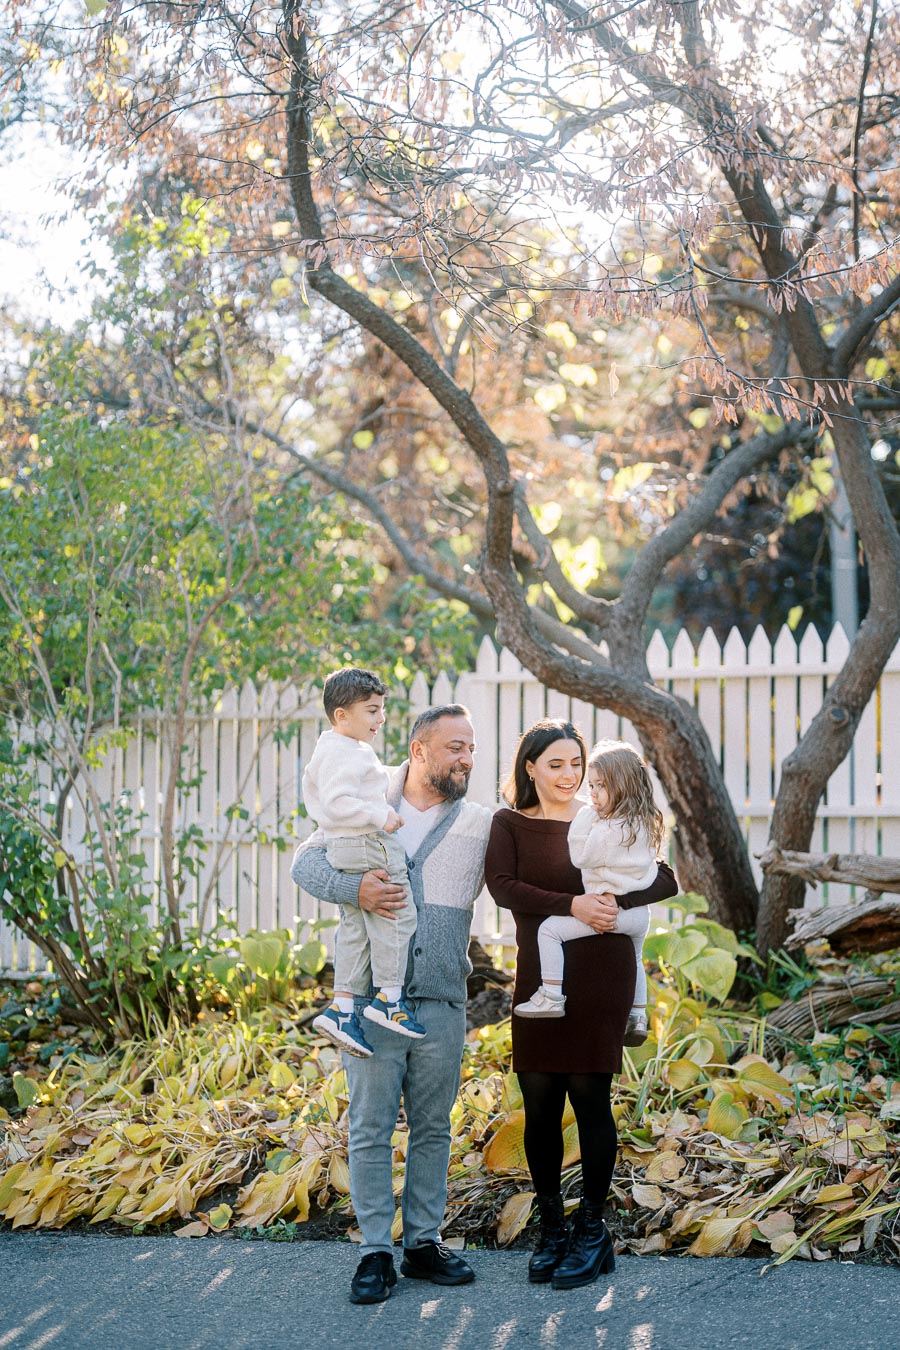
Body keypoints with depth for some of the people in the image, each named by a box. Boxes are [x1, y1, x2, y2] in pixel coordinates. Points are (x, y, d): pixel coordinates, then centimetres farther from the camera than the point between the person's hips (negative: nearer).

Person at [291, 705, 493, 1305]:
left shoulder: (483, 826, 7)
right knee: (371, 1127, 0)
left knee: (433, 1128, 9)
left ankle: (424, 1243, 20)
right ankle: (376, 1251, 7)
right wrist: (353, 888, -18)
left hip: (442, 1005, 2)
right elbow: (307, 861, 0)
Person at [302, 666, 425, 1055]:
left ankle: (341, 1007, 7)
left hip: (340, 848, 11)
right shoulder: (348, 754, -16)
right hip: (369, 847, -11)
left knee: (355, 929, 10)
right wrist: (379, 817, -22)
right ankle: (388, 997, -2)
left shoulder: (325, 750, 18)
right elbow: (337, 802, -27)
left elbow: (312, 789, 32)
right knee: (396, 917, -4)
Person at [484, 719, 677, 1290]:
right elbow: (502, 885, -11)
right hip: (539, 978, 1)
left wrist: (617, 900, -21)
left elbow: (665, 881, -2)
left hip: (601, 975, -1)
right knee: (539, 1102, 3)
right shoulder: (511, 825, 7)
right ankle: (551, 1230, 18)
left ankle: (593, 1231, 11)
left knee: (589, 1095, -1)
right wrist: (572, 904, -22)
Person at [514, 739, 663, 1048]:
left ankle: (551, 997, -14)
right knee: (634, 957, 33)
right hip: (639, 915, 10)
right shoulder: (645, 825, 10)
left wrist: (585, 818, -7)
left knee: (549, 929, -10)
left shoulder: (608, 830, -18)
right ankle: (638, 1018, 39)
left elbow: (580, 857, -12)